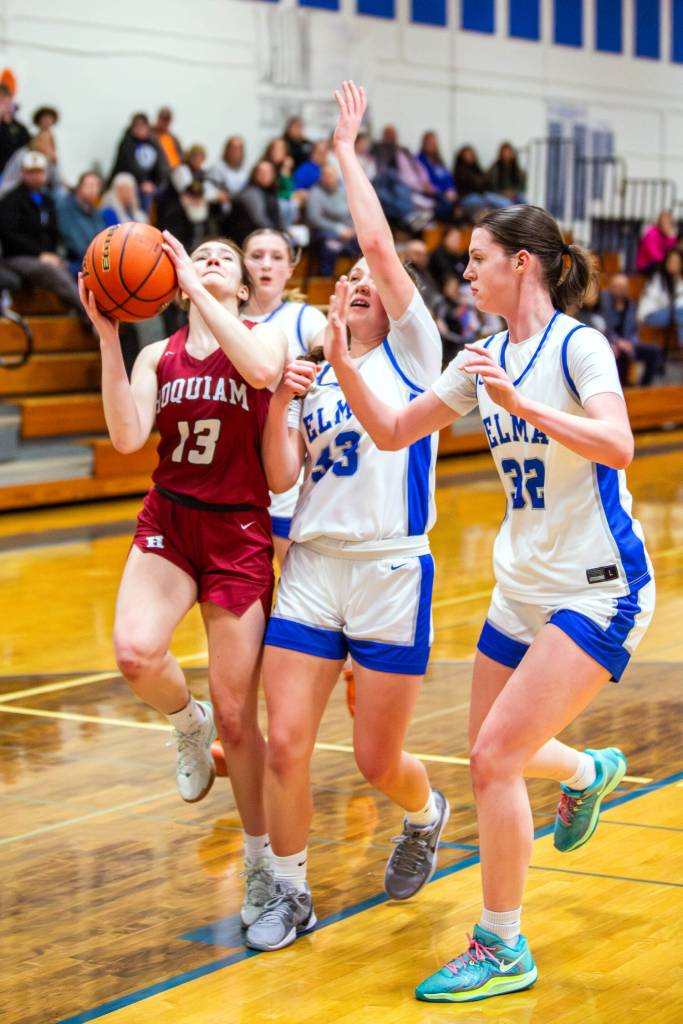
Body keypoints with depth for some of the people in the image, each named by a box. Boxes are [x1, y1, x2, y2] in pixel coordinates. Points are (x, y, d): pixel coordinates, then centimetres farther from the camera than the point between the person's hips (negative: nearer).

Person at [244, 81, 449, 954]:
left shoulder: (410, 354, 2)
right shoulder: (311, 376, 15)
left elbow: (381, 245, -11)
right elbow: (280, 477, 5)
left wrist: (346, 151, -2)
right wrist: (278, 402, -8)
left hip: (392, 572, -4)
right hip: (311, 569, 4)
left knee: (378, 760, 3)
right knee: (285, 743, -3)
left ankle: (425, 816, 37)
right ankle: (291, 893, 15)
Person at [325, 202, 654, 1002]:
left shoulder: (577, 346, -13)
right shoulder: (485, 358, 8)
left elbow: (617, 446, -29)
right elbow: (391, 433, 10)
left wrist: (520, 403, -36)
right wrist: (343, 365, -4)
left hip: (598, 590, -8)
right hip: (522, 586, 8)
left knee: (495, 756, -13)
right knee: (492, 755, 16)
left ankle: (503, 948, 2)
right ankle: (590, 772, 49)